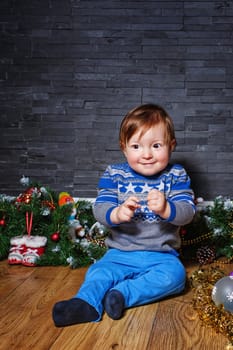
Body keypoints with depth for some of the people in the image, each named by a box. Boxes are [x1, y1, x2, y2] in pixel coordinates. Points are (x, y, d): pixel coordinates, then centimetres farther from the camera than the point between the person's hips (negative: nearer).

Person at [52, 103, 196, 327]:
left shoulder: (176, 176, -1)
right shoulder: (115, 175, 0)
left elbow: (187, 212, -12)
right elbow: (100, 209, -8)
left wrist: (166, 208, -35)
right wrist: (117, 214, -32)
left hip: (161, 255, 0)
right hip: (120, 253, 1)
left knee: (174, 274, -29)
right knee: (98, 273, -24)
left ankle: (123, 293, -32)